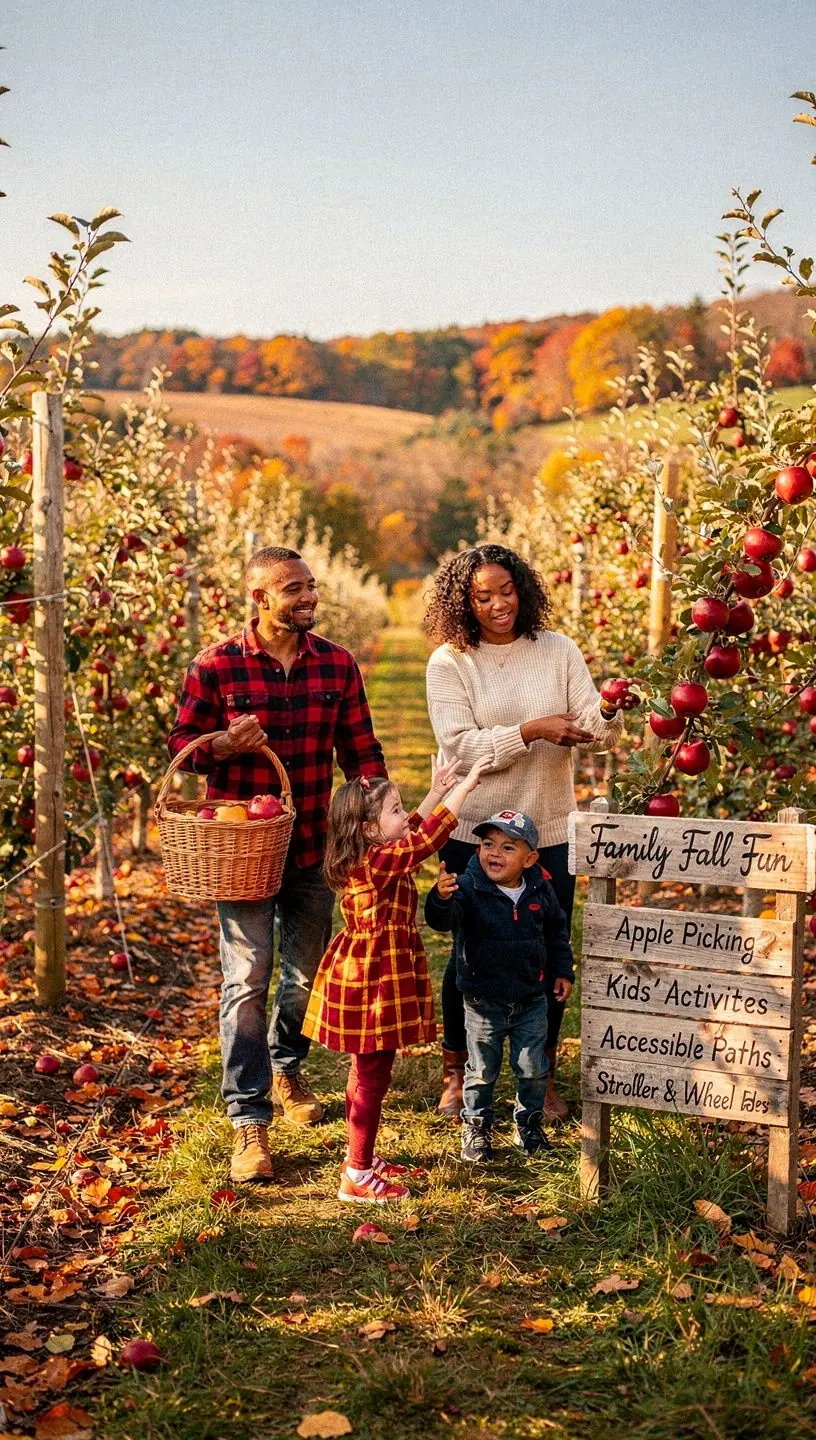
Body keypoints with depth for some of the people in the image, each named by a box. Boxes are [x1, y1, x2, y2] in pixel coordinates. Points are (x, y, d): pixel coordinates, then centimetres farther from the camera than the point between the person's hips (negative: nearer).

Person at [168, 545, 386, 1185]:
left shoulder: (338, 664, 1)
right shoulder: (216, 667, -8)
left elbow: (360, 749, 6)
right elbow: (181, 743, -1)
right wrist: (222, 745, -22)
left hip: (314, 846, 4)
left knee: (308, 970, 17)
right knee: (247, 980, -4)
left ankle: (286, 1070, 43)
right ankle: (250, 1121, 3)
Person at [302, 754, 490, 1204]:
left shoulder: (372, 857, 7)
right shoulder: (378, 863, -22)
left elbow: (412, 832, 25)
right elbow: (424, 839, -26)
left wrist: (436, 793, 25)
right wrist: (462, 788, -20)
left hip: (370, 981, 11)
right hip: (373, 985, -11)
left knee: (366, 1072, 20)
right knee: (372, 1077, -4)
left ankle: (362, 1156, 33)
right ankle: (357, 1177, 3)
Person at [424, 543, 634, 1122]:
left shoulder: (558, 650, 1)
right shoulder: (449, 662, -5)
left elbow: (596, 735, -3)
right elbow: (460, 746, -16)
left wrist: (608, 713, -25)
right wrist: (532, 731, -26)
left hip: (550, 831, 2)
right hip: (475, 833, -2)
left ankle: (543, 1073, 28)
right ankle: (457, 1070, 28)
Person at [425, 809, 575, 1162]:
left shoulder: (539, 890, -5)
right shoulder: (469, 887, -17)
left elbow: (556, 931, 12)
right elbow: (443, 920, -34)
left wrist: (563, 971, 11)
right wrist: (441, 898, -55)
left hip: (531, 998, 3)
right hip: (484, 1000, -3)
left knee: (534, 1069, 13)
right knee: (482, 1071, 10)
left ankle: (529, 1123, 35)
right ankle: (476, 1127, 30)